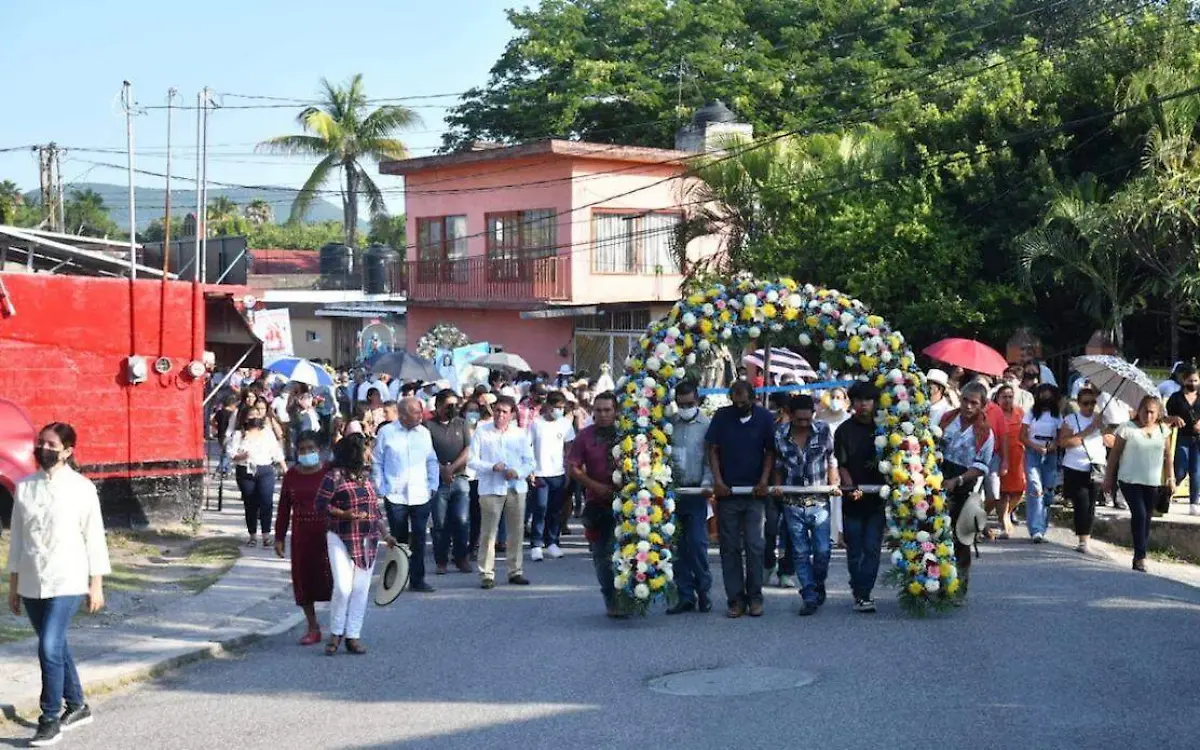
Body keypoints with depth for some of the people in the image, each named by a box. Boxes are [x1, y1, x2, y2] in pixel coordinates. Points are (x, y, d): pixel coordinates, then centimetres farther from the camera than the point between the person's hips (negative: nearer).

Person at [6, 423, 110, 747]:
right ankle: (76, 706, 31)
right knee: (55, 647, 14)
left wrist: (96, 585, -3)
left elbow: (94, 537, -3)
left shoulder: (81, 488, -6)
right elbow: (17, 536, 11)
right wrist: (13, 584, 12)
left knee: (50, 647, -14)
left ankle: (51, 720, -3)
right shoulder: (25, 487, 6)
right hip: (32, 583, 5)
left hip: (67, 582, -5)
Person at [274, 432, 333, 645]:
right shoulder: (292, 475, 6)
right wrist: (279, 537, 8)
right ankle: (313, 628, 17)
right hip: (301, 534, 4)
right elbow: (284, 508, 10)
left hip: (326, 532, -3)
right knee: (303, 579, 6)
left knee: (329, 578, -8)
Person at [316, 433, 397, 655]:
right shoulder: (335, 476, -9)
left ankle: (353, 635, 12)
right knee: (343, 587, -12)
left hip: (367, 540, 6)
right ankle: (336, 634, 6)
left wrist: (386, 534, 15)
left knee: (361, 589, 5)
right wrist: (345, 514, -21)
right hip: (341, 539, -6)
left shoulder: (365, 475, 12)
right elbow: (321, 505, -10)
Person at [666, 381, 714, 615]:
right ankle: (685, 596, 11)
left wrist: (707, 483, -15)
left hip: (696, 491, -3)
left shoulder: (706, 425, 0)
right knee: (678, 545, 5)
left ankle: (704, 591, 9)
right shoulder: (669, 424, 6)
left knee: (697, 542, -6)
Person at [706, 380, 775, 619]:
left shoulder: (764, 418, 1)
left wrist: (764, 481, -8)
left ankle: (754, 597, 5)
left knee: (754, 546, -4)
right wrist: (717, 480, -7)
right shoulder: (722, 416, 2)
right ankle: (735, 599, 7)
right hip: (727, 492, 1)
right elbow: (713, 450, 4)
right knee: (730, 547, 2)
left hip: (754, 492, -1)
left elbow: (770, 452, 4)